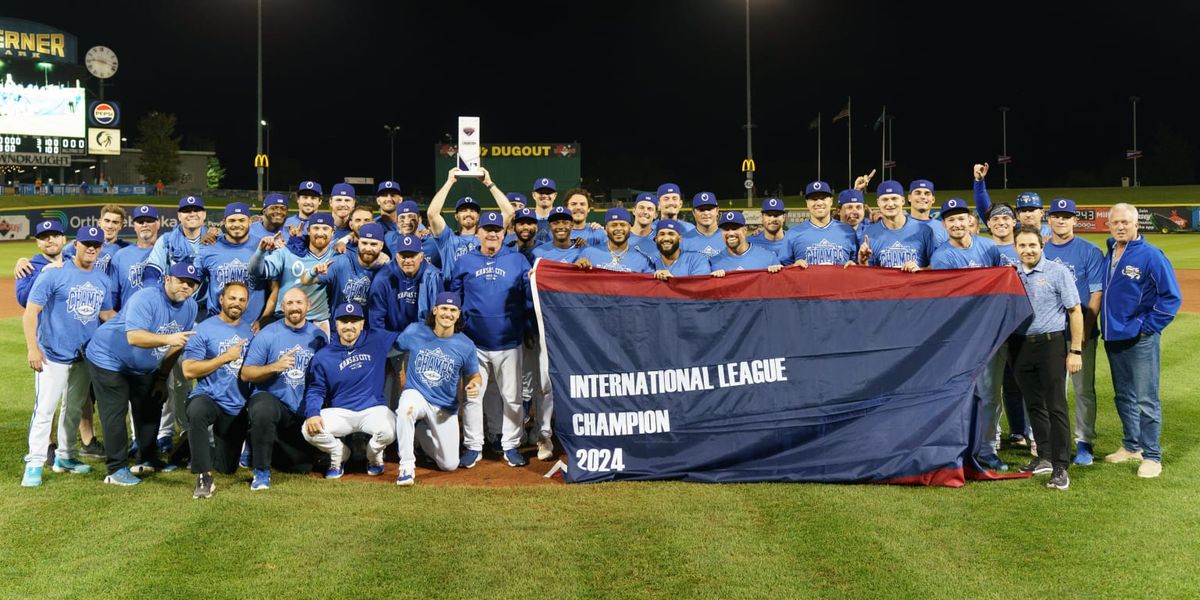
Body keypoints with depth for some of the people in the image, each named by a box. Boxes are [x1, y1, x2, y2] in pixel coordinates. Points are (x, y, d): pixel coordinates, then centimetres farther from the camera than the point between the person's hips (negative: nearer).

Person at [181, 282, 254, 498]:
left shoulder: (249, 332, 7)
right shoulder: (204, 329, -6)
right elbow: (189, 370, -13)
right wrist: (226, 357, -16)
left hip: (239, 408, 4)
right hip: (209, 398, -4)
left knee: (227, 468, 11)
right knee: (197, 411, -42)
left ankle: (212, 442, 46)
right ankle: (204, 478, -30)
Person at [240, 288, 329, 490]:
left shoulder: (319, 337, 2)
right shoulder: (267, 335, -7)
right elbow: (245, 374, -9)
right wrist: (275, 367, -24)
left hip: (303, 411, 4)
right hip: (269, 398, -4)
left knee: (303, 466, 10)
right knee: (263, 410, -41)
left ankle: (271, 445, 39)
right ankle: (261, 471, -21)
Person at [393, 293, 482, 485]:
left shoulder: (466, 346, -9)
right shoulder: (414, 332, -8)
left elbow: (474, 375, 3)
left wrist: (474, 386, -19)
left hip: (446, 407, 2)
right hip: (415, 394, -1)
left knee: (450, 465, 3)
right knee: (406, 409, -40)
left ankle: (422, 432, 32)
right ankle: (407, 466, -23)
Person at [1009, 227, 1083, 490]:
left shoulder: (1057, 272, -4)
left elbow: (1075, 312, -4)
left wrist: (1075, 351, -8)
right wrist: (1007, 347, 2)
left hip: (1050, 344, -5)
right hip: (1019, 346, 5)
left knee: (1056, 406, -5)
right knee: (1034, 404, 13)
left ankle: (1060, 467, -3)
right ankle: (1044, 458, 24)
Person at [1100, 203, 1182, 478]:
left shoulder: (1151, 255, -11)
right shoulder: (1108, 256, 8)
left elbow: (1171, 297, -12)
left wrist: (1147, 326, -13)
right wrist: (1106, 325, 11)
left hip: (1140, 341, -7)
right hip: (1112, 338, 7)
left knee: (1146, 400, -3)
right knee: (1123, 397, 17)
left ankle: (1152, 456, 5)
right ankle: (1131, 446, 30)